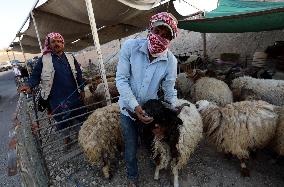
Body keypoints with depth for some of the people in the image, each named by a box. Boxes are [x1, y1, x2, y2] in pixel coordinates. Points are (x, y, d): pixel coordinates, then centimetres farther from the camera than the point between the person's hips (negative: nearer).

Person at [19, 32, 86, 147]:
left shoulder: (70, 58, 5)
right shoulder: (43, 60, 0)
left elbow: (78, 75, 6)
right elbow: (35, 75, 2)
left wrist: (82, 89, 3)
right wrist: (29, 85, -18)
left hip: (74, 95, 2)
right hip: (57, 99, -1)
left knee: (80, 115, 13)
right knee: (62, 120, 12)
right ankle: (66, 139, 35)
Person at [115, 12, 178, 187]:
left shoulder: (171, 61, -14)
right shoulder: (130, 46, -18)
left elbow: (170, 92, -5)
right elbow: (121, 79, -17)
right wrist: (135, 106, -25)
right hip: (128, 108, 0)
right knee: (131, 149, 15)